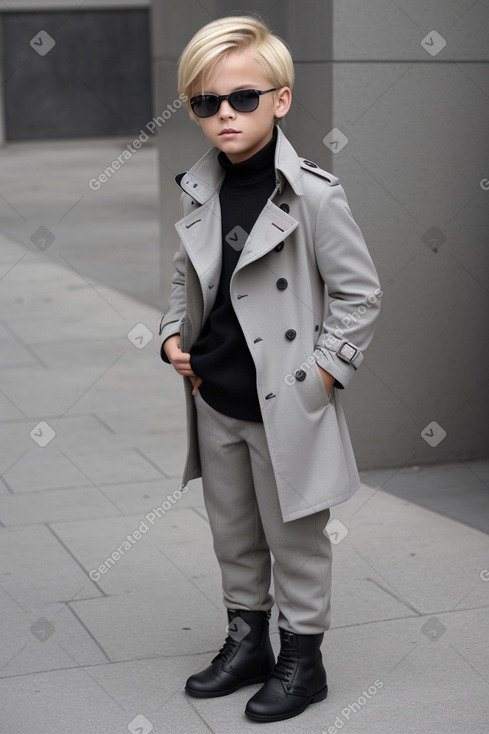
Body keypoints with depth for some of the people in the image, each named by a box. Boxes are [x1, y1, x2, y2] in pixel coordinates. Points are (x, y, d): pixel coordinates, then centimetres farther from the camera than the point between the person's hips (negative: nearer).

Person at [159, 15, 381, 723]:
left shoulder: (312, 194, -16)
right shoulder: (199, 190, 3)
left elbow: (360, 292, -11)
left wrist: (320, 375, -14)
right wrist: (174, 335, 3)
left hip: (286, 404, -6)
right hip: (215, 399, 6)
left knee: (295, 537, 8)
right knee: (233, 532, 19)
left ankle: (302, 658, 25)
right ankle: (247, 638, 37)